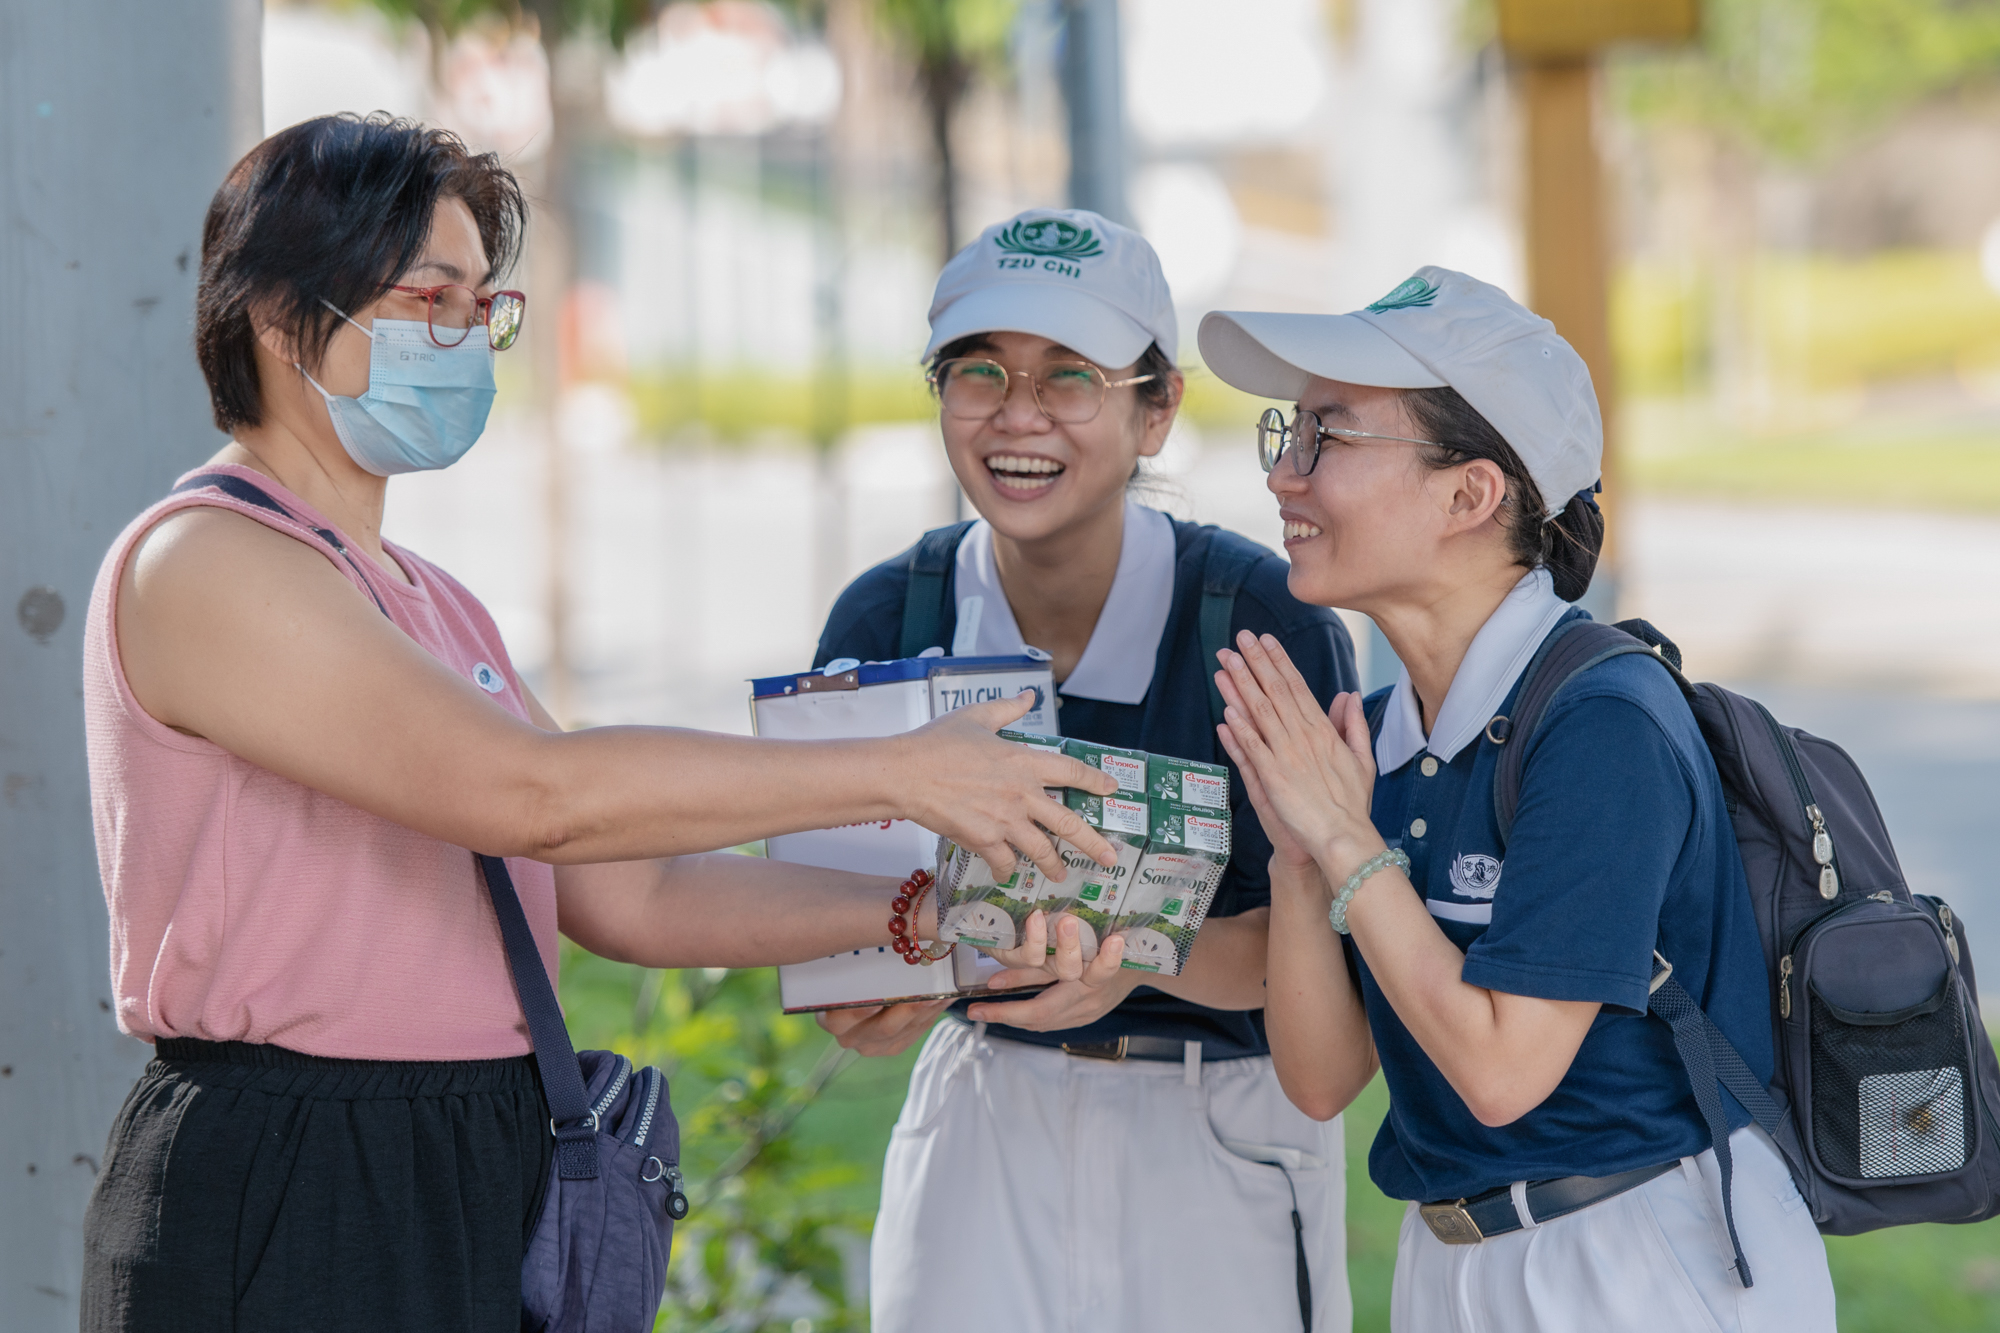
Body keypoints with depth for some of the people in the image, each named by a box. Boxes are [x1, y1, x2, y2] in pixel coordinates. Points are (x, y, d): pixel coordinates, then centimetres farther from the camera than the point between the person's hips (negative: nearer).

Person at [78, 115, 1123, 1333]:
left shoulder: (433, 604, 18)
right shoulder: (204, 564, -12)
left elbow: (630, 895, 14)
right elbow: (529, 792, -23)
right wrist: (894, 774, -20)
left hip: (488, 1189, 8)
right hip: (281, 1228, -8)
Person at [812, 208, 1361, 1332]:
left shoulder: (1266, 618, -16)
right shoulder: (884, 622, -6)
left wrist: (1133, 958, -33)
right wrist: (879, 1003, -27)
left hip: (1221, 1135, -2)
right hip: (986, 1116, 2)